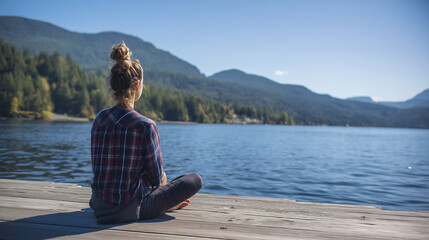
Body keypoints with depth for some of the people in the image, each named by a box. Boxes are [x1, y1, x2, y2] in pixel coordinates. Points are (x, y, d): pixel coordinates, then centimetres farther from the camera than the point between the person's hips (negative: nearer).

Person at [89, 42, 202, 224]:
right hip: (131, 208, -7)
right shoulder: (145, 126, -21)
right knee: (195, 180, 5)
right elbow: (157, 177, -12)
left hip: (99, 205, 7)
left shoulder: (99, 119, -1)